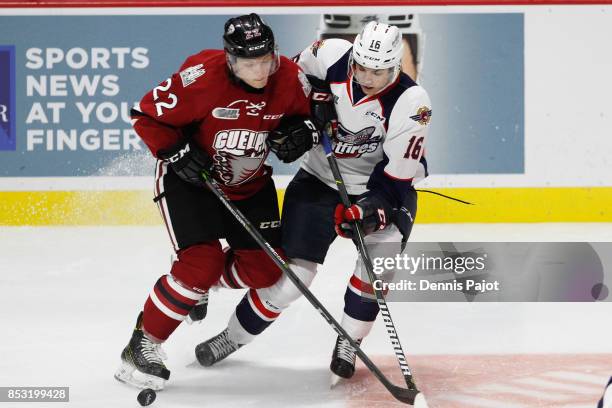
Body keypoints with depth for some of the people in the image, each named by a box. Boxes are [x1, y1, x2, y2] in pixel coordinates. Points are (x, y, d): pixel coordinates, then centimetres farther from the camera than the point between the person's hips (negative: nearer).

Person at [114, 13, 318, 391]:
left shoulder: (291, 79, -14)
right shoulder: (202, 76, -28)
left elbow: (311, 114, 5)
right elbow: (149, 115, -17)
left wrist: (301, 132, -16)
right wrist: (177, 153, -26)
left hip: (250, 183, 6)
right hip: (191, 177, -6)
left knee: (264, 269, 2)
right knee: (202, 262, -19)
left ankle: (202, 284, 33)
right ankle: (143, 345, -5)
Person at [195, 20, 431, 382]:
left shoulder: (410, 102, -26)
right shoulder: (331, 55, -19)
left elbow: (397, 175, -24)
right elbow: (294, 77, 4)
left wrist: (372, 207, -35)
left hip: (383, 182, -1)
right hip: (321, 178, 1)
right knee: (295, 270, -6)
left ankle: (349, 340, -4)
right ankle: (234, 336, 15)